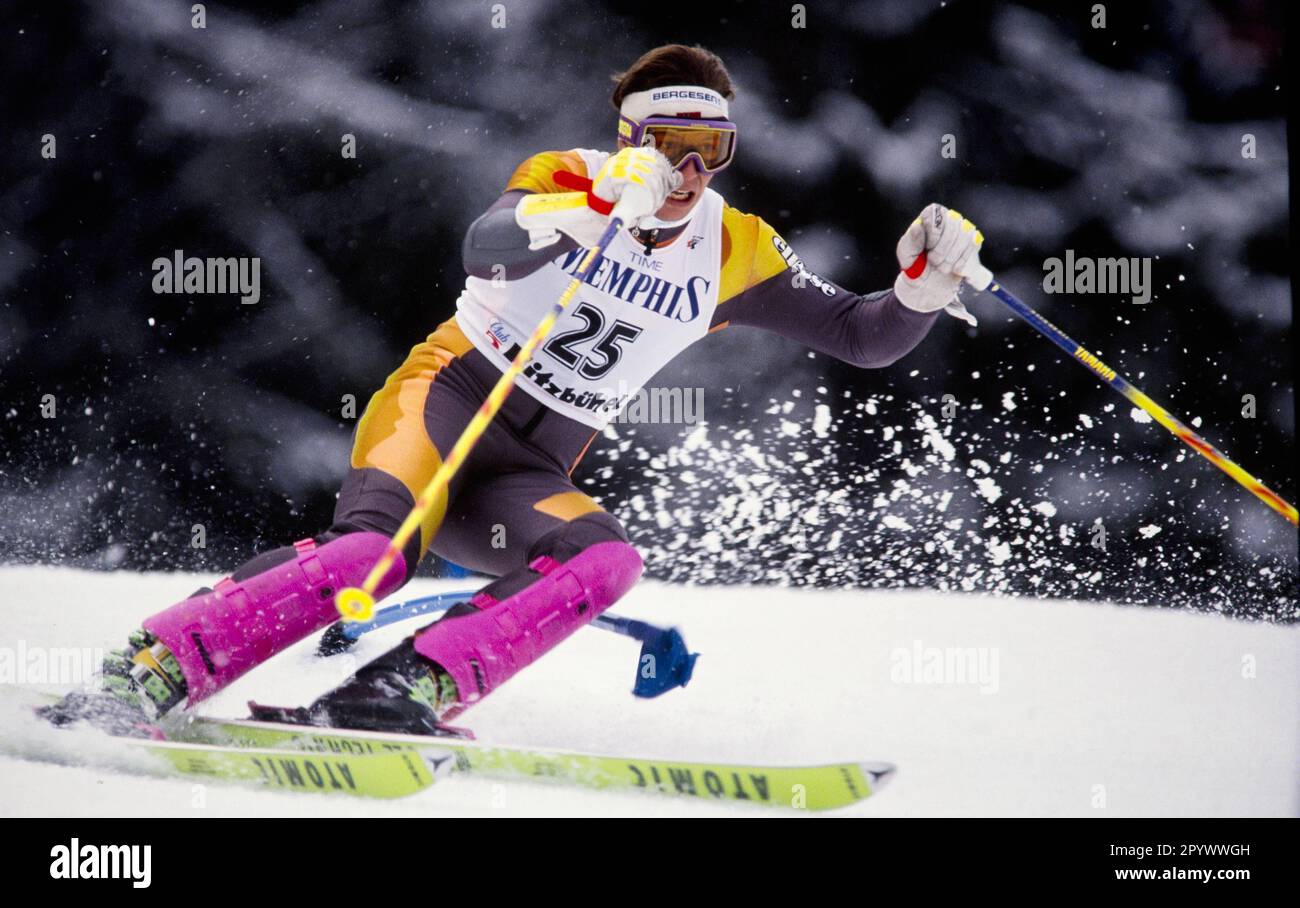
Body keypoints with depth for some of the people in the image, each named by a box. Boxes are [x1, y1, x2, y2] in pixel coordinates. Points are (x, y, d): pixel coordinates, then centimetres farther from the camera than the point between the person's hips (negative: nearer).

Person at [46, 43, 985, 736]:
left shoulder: (732, 253, 8)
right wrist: (598, 204, -42)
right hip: (446, 403, -4)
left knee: (606, 559, -29)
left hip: (531, 474, 4)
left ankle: (405, 691, -38)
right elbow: (488, 249, -26)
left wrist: (926, 284, -10)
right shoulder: (568, 179, -4)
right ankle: (144, 674, -37)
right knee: (377, 544, -34)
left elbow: (864, 337, 11)